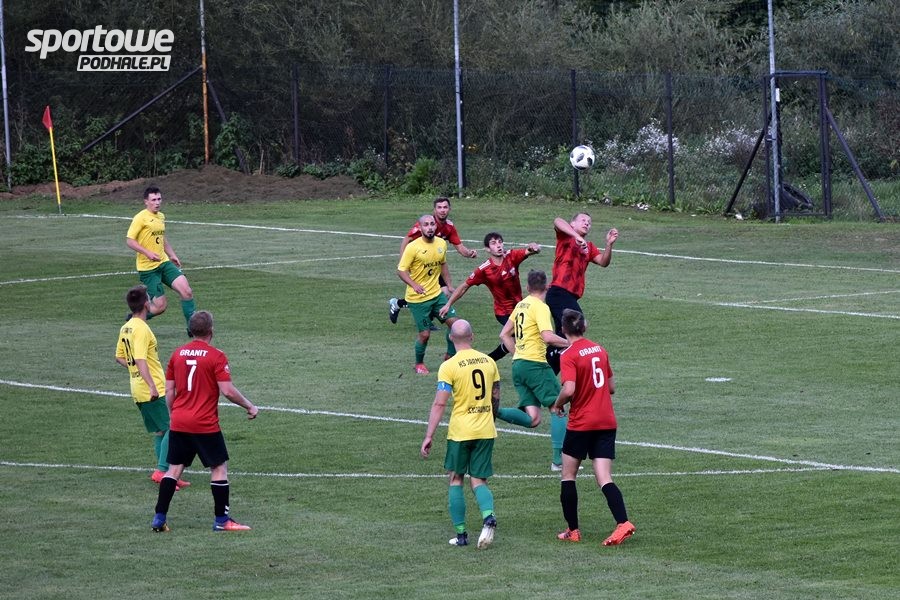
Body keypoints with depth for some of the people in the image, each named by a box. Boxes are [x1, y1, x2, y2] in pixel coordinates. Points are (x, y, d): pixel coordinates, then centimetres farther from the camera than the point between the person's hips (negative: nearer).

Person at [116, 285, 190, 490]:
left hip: (138, 391, 9)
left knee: (160, 432, 13)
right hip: (152, 391, -9)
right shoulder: (141, 329, -17)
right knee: (171, 429, -7)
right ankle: (161, 471, -15)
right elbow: (140, 360, -25)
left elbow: (120, 357, 21)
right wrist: (152, 386, -29)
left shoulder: (125, 328, 12)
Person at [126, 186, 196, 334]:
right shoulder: (141, 218, -12)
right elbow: (129, 241, -15)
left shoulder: (161, 217, 13)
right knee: (160, 306, -9)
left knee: (186, 290, -10)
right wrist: (147, 253, -24)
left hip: (164, 263, 7)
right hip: (147, 268, -7)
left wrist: (172, 255, 24)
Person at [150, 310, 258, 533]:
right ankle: (222, 520, 4)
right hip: (205, 425, -5)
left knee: (174, 468, 11)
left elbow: (169, 390, 10)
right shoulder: (216, 356, -10)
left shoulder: (178, 354, 7)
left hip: (179, 423, 5)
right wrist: (249, 406, -1)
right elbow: (227, 390, -14)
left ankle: (159, 518, 9)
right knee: (220, 467, 5)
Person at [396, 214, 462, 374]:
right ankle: (419, 364, 22)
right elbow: (401, 271, -15)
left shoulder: (441, 244, 2)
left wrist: (449, 285, 17)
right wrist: (414, 285, -30)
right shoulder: (413, 247, -17)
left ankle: (450, 356, 21)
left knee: (454, 322, -1)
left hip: (437, 293, 6)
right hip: (418, 299, -6)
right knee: (425, 334, -4)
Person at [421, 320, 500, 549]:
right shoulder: (488, 362, 4)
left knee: (455, 481, 12)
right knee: (479, 481, 9)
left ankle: (461, 534, 10)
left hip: (460, 432, -4)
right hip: (486, 431, 4)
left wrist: (429, 436, -11)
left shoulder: (449, 367, -11)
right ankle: (488, 516, -21)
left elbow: (439, 404, -15)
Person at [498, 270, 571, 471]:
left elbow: (504, 335, 22)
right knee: (558, 408, 0)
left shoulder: (521, 305, 15)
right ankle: (558, 460, -5)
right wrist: (569, 343, -8)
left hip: (518, 364, 8)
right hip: (535, 364, -8)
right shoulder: (540, 307, -9)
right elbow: (548, 337, -22)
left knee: (532, 419, 5)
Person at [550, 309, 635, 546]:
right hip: (607, 422, 5)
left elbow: (569, 389, -23)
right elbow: (611, 387, 15)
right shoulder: (600, 350, 9)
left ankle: (573, 530, 14)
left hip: (581, 424, -5)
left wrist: (557, 405, -5)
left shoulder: (569, 355, -11)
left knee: (568, 476, 13)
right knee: (604, 479, 0)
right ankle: (623, 523, -20)